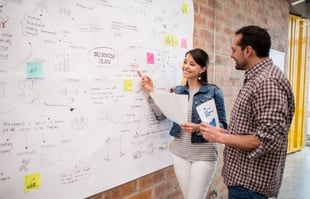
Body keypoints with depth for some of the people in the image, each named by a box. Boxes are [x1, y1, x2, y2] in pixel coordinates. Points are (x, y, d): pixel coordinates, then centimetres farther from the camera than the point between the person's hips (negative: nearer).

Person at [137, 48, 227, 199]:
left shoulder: (213, 91, -8)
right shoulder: (178, 90, 6)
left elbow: (222, 125, -8)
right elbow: (161, 114, 1)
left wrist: (199, 128, -24)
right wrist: (150, 91, -5)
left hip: (203, 154, -4)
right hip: (179, 152, 4)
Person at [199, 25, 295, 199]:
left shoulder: (268, 81, -22)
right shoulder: (257, 78, 10)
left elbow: (268, 140, -28)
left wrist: (220, 137, -21)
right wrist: (224, 132, 6)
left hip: (250, 182, -9)